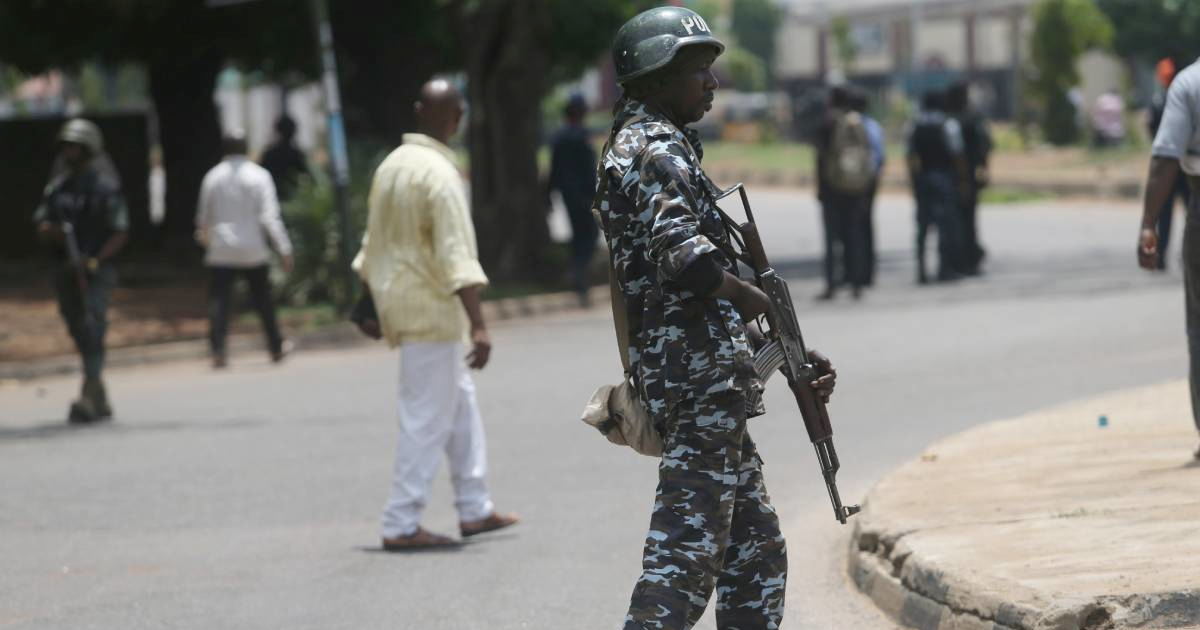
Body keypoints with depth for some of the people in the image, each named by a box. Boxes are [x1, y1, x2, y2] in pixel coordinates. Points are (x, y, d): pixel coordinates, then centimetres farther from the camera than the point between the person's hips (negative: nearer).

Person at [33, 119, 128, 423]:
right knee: (80, 336, 10)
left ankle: (89, 396, -23)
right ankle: (101, 400, 21)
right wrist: (51, 231, -13)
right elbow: (41, 224, 12)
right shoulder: (57, 186, 13)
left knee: (91, 329, -17)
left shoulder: (104, 186, -5)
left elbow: (120, 233, -7)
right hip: (64, 271, 6)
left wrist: (96, 260, -20)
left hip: (95, 271, -6)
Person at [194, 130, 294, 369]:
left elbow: (204, 216, 11)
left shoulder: (213, 177, 2)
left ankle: (218, 352, -15)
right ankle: (276, 348, 24)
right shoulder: (258, 175, -5)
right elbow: (270, 215, -11)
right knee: (263, 300, 12)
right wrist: (284, 248, -9)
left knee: (219, 301, -2)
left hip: (220, 251, 1)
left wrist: (205, 237, 32)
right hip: (253, 250, -1)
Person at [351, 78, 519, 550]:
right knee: (426, 419, -3)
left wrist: (371, 307, 26)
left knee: (460, 401, 19)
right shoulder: (440, 174, -18)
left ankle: (474, 508, 24)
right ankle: (401, 525, -1)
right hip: (430, 309, -9)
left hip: (395, 299, 9)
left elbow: (373, 244, 17)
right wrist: (478, 326, -27)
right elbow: (457, 255, -24)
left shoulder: (390, 165, 8)